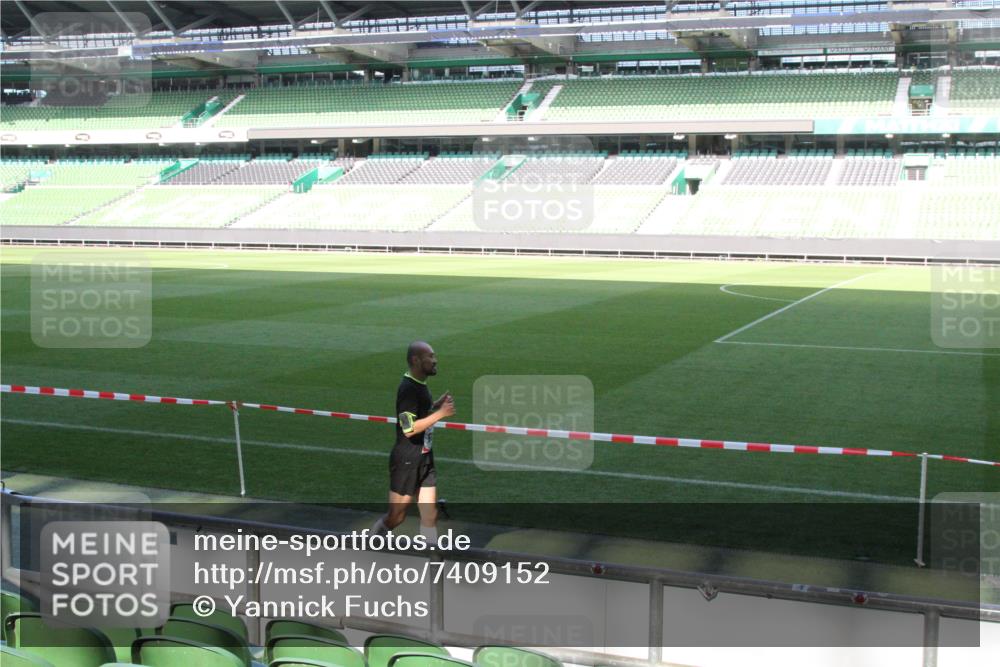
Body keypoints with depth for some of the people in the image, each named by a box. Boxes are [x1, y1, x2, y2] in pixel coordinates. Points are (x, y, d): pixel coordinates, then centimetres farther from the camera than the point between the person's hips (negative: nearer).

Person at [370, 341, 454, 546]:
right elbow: (409, 428, -26)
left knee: (430, 516, 6)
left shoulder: (420, 385, 8)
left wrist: (437, 405, 7)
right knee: (396, 517, 4)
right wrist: (441, 413, -24)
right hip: (406, 462, -8)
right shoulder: (408, 388, -21)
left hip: (424, 460, 8)